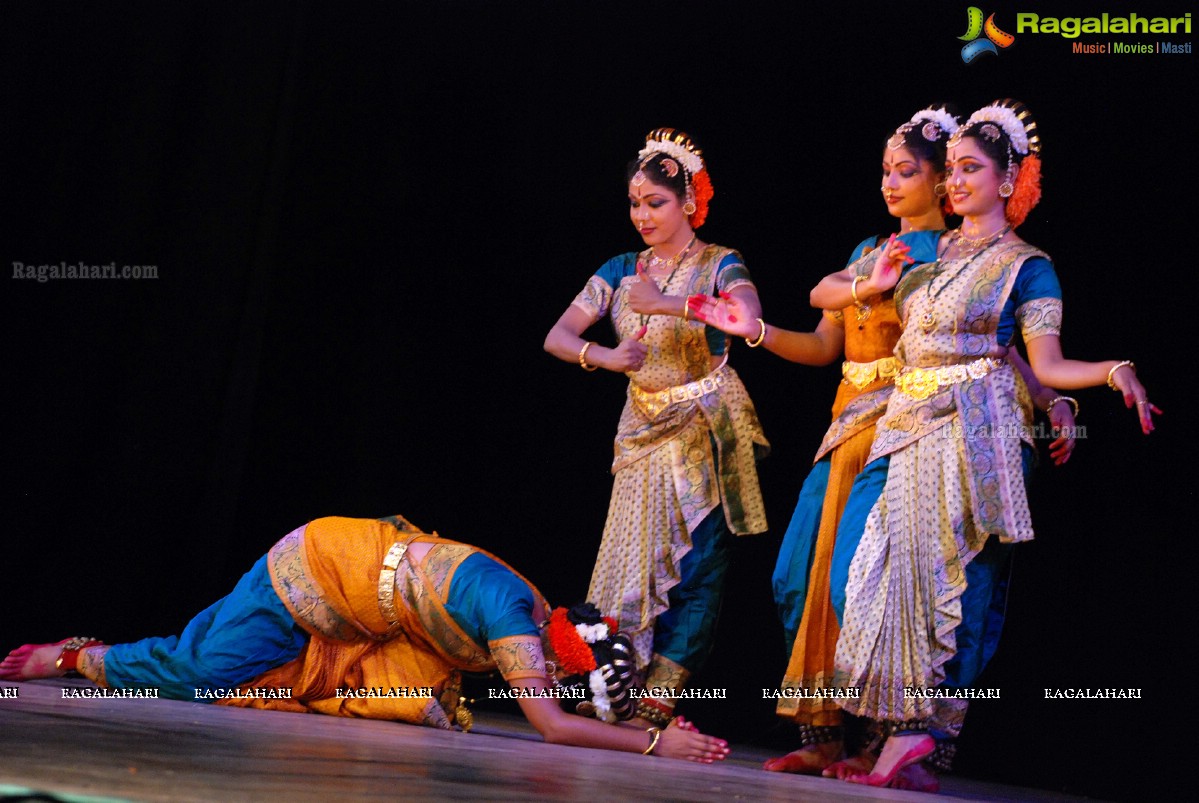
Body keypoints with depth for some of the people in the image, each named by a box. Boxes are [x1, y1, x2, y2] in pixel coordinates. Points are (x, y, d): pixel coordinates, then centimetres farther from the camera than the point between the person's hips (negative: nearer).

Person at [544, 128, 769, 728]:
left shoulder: (718, 265, -4)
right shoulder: (622, 270, 10)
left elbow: (748, 316, -26)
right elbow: (558, 337, 3)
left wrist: (662, 303, -30)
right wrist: (606, 357, -17)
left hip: (706, 431, -4)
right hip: (644, 431, 5)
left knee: (696, 570, -10)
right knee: (633, 563, 1)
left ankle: (655, 707, -10)